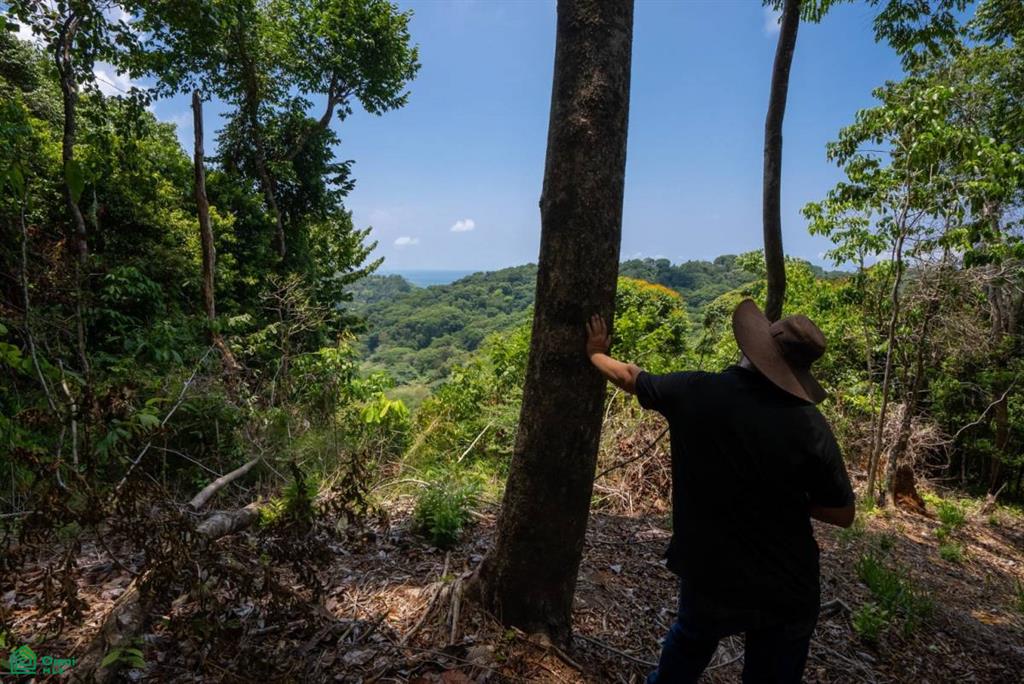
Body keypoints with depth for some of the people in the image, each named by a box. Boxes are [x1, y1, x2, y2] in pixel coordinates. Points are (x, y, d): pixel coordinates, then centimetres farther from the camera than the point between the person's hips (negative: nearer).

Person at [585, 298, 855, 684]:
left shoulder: (692, 391, -15)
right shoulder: (808, 424, -20)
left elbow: (628, 376, 5)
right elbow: (843, 515, -10)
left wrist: (596, 353, 24)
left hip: (707, 577, 2)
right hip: (787, 593, -1)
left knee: (689, 641, 31)